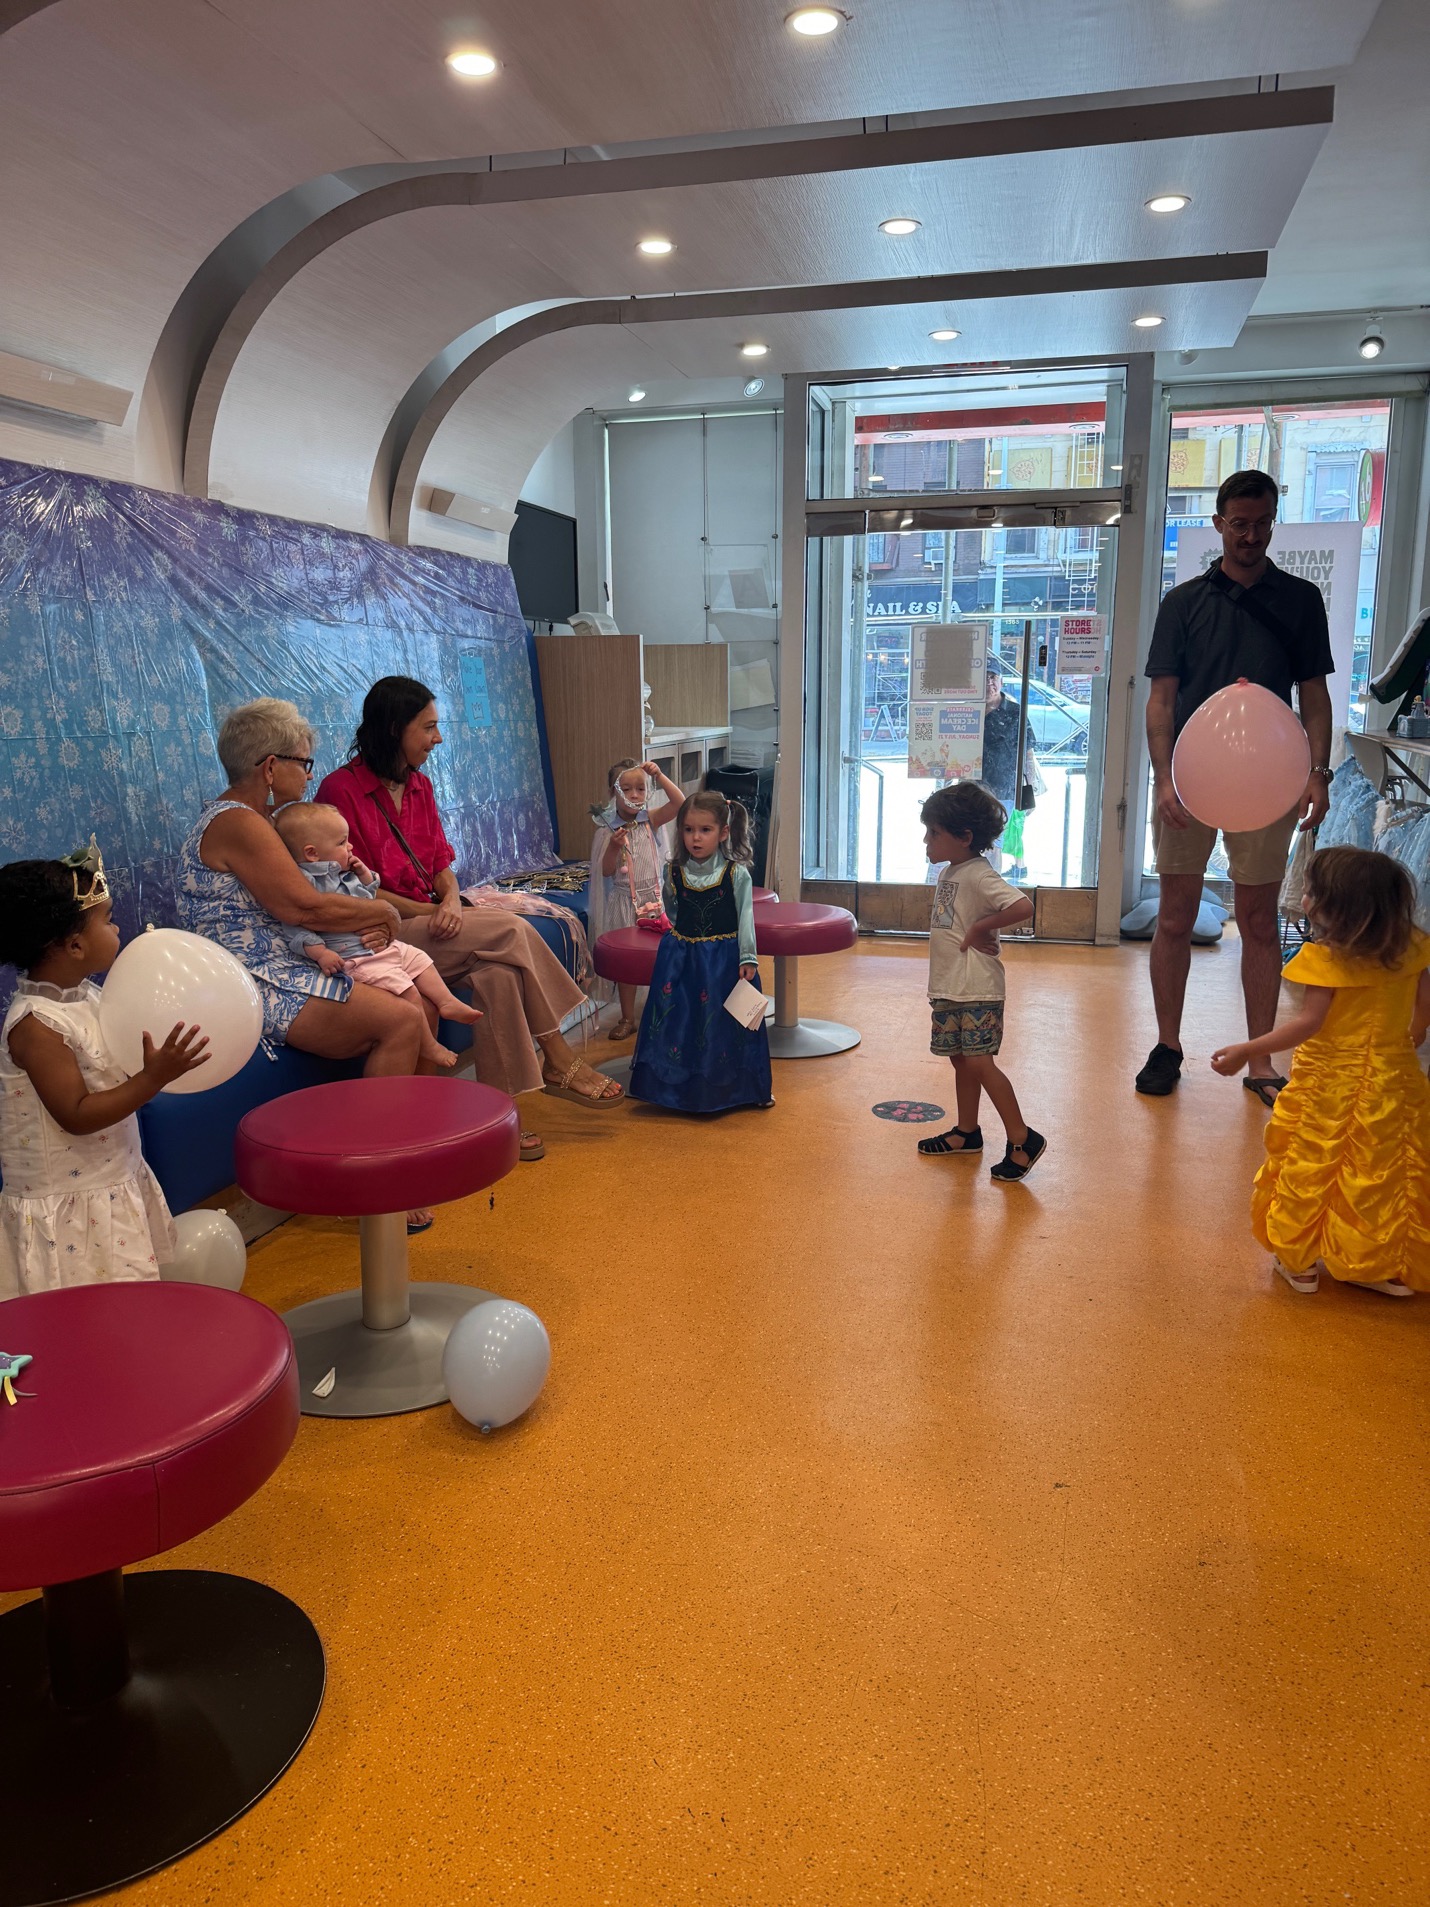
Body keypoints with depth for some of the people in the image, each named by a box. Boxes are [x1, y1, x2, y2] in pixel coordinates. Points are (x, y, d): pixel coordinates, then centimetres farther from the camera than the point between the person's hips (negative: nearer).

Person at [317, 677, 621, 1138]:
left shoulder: (419, 786, 14)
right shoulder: (341, 789, -9)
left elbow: (441, 864, 12)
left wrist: (452, 902, -11)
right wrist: (432, 912, -17)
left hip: (426, 922, 7)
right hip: (383, 932, -7)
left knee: (499, 970, -24)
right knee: (512, 932, -23)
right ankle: (559, 1061, -11)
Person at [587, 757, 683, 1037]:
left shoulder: (651, 820, 0)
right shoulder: (606, 829, -5)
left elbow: (679, 803, -15)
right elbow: (606, 871, -7)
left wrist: (660, 776, -20)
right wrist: (614, 846, -24)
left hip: (654, 898, 1)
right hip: (624, 902, -1)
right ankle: (627, 1018, 19)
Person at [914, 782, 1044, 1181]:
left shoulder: (979, 875, -17)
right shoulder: (948, 873, 11)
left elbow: (1023, 907, -30)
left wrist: (980, 928, -21)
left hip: (977, 990, -9)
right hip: (948, 987, 9)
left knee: (979, 1062, -9)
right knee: (960, 1060, 16)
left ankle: (1022, 1139, 1)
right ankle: (967, 1132, 29)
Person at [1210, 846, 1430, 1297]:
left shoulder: (1326, 958, -20)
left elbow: (1308, 1023, -24)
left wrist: (1246, 1051, -22)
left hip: (1331, 1085, -5)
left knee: (1311, 1168, 10)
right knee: (1389, 1173, 15)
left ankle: (1300, 1260, 20)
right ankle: (1393, 1268, 25)